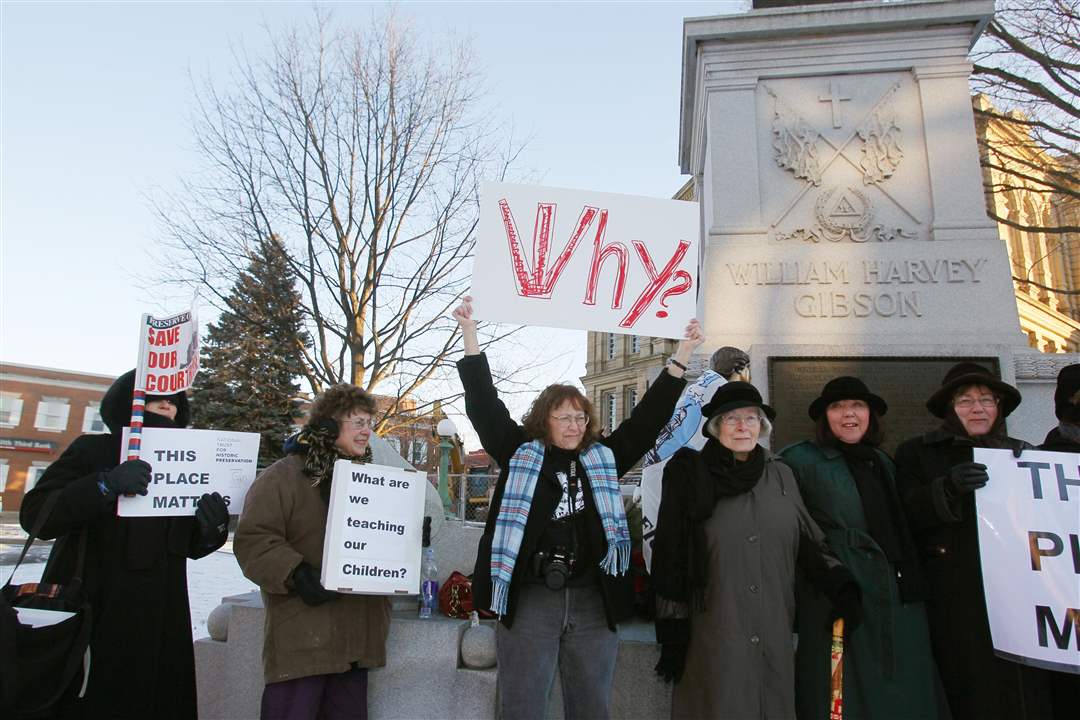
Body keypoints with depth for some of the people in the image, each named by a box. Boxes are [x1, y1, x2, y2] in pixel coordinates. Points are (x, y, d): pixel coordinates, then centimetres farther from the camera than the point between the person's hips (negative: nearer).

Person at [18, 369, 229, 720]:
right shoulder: (92, 450, -1)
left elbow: (192, 546, 11)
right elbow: (34, 514, -13)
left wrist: (213, 528, -12)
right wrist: (106, 484, -27)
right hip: (89, 621, -3)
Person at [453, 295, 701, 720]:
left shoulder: (605, 458, 9)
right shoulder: (520, 454, 3)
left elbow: (648, 415, 8)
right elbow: (484, 403, -2)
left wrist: (683, 352, 5)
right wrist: (469, 332, -5)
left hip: (593, 602, 3)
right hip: (529, 600, -2)